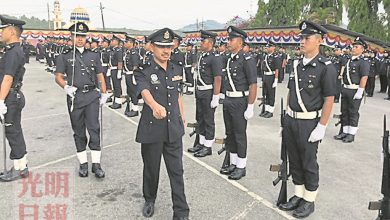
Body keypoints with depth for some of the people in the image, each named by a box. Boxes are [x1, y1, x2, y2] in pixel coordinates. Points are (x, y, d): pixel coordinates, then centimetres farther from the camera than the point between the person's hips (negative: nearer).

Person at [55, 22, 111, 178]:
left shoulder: (94, 55, 11)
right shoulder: (64, 57, 6)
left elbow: (100, 76, 14)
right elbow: (58, 76, 3)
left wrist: (104, 94, 7)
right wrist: (66, 87, -16)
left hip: (92, 96, 0)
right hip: (74, 97, 0)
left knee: (94, 129, -5)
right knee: (78, 131, 8)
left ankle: (96, 164, 1)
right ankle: (83, 163, 18)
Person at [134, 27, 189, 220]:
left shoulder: (177, 70, 4)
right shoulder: (143, 72, -11)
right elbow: (145, 92, -32)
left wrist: (182, 117, 21)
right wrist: (155, 106, -53)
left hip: (174, 129, 3)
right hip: (152, 129, -3)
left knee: (176, 170, 7)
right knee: (151, 168, 14)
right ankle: (149, 200, 41)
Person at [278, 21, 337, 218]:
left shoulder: (326, 67, -12)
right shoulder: (297, 65, 7)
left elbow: (329, 99, -13)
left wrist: (321, 127, -16)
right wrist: (287, 116, 12)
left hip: (309, 123, -6)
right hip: (290, 121, 6)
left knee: (309, 164, 8)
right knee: (294, 161, 16)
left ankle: (309, 201, 25)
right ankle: (298, 196, 33)